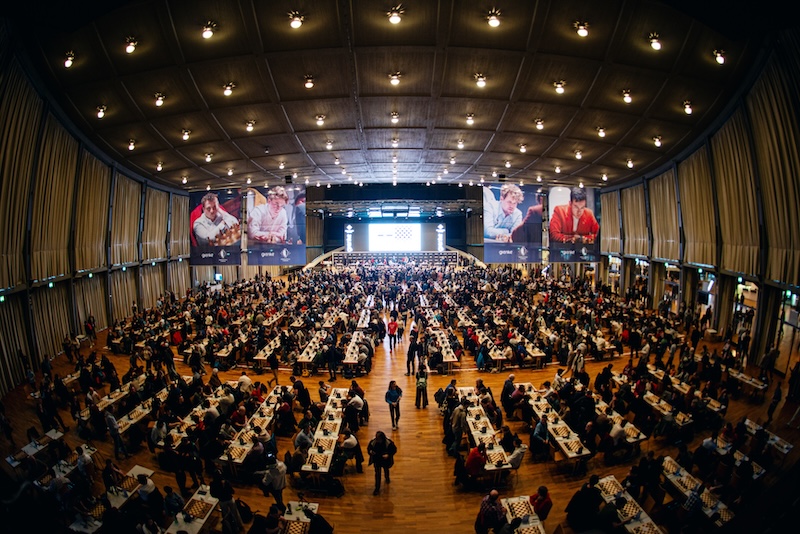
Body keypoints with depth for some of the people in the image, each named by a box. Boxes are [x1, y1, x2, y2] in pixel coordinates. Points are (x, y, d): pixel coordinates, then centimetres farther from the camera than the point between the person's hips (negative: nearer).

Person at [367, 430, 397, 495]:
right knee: (377, 473, 3)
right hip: (377, 460, 0)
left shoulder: (389, 443, -29)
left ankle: (387, 478, 61)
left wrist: (388, 455, -31)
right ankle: (377, 489, 20)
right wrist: (370, 451, -29)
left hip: (385, 460, 0)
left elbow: (394, 450, -17)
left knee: (386, 470, 27)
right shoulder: (372, 442, -23)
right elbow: (368, 449, -6)